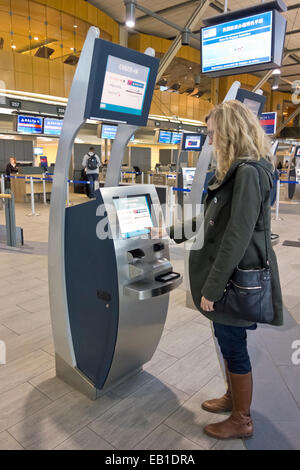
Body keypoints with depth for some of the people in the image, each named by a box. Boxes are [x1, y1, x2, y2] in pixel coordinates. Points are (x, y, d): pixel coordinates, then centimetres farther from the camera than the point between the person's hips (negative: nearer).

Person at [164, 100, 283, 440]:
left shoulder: (249, 172, -20)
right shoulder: (234, 170, 12)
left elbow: (237, 236, -25)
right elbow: (213, 221, 18)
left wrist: (212, 288, -21)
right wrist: (173, 232, 22)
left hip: (236, 279, -9)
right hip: (224, 274, 9)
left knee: (233, 347, 7)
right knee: (227, 342, 22)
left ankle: (241, 420, 29)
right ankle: (233, 397, 43)